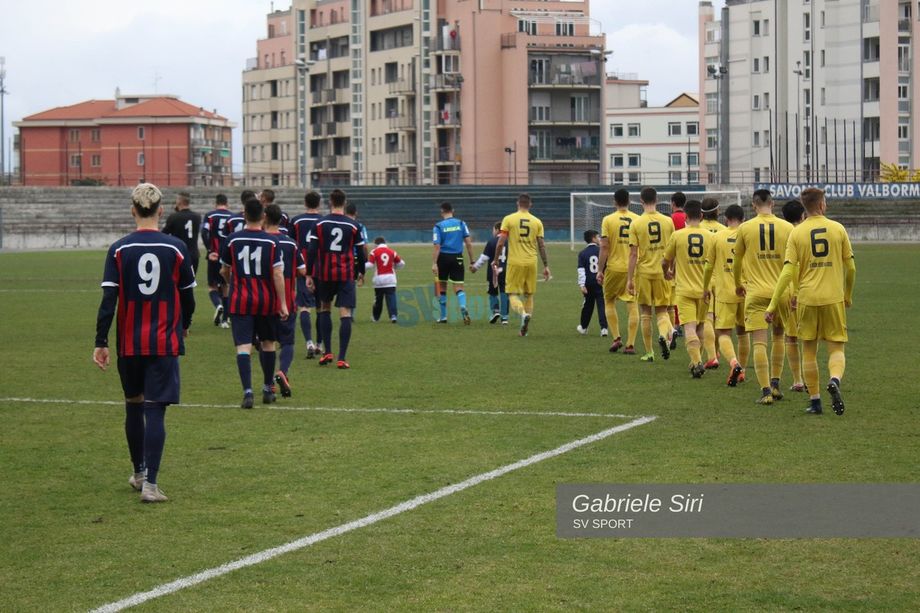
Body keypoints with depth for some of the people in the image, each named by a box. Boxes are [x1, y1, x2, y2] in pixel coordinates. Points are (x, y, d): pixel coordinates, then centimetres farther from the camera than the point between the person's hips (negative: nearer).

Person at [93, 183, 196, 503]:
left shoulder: (119, 250, -4)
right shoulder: (176, 248, -4)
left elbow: (108, 299, -8)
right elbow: (188, 297, 4)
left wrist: (100, 342, -4)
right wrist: (184, 325, 24)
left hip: (129, 344, 2)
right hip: (165, 344, -1)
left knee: (133, 407, 18)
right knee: (155, 411, -3)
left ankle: (139, 473, 32)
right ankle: (149, 483, -11)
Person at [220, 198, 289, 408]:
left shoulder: (232, 240, -1)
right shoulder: (272, 242, -6)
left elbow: (224, 270, 11)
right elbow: (278, 274, -11)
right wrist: (283, 303, -6)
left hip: (240, 301, 0)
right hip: (267, 301, 1)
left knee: (243, 346, -6)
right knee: (268, 344, 17)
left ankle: (247, 391, -21)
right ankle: (267, 390, 27)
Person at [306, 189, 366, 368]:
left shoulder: (319, 224, -1)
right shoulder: (353, 226, 0)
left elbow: (311, 250, -5)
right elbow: (360, 252, 5)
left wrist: (309, 275, 0)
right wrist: (361, 272, 21)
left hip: (324, 274, 1)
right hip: (346, 275, -1)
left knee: (325, 308, 20)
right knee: (345, 314, -3)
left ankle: (327, 352, 14)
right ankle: (341, 358, -9)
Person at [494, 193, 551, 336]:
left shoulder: (508, 219, -3)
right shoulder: (537, 222, 4)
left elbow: (501, 243, -6)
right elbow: (542, 246, 5)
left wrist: (495, 260, 6)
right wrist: (546, 266, 11)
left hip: (515, 262, -3)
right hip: (531, 263, 3)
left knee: (513, 295, 2)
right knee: (528, 295, 14)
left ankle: (524, 314, -27)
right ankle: (525, 328, 13)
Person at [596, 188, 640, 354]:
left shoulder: (608, 220, -5)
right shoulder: (638, 220, 1)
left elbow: (604, 247, -8)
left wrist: (600, 270, -2)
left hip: (614, 267, -1)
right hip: (634, 268, 1)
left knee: (609, 302, 16)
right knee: (632, 305, 4)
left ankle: (616, 338, 6)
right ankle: (630, 344, 1)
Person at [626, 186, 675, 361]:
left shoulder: (636, 224, -7)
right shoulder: (668, 221, 0)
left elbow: (633, 254, -9)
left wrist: (629, 279, -5)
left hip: (643, 272, -1)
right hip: (663, 272, 1)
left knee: (645, 313, 10)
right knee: (662, 311, 12)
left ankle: (649, 353, 14)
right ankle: (664, 334, -19)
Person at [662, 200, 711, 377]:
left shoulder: (677, 235, -6)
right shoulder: (709, 236, 0)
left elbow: (665, 262, 4)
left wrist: (667, 273, 26)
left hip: (685, 289, -3)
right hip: (704, 289, 3)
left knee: (689, 328, -8)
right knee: (699, 326, 19)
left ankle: (697, 362, -23)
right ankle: (695, 361, 26)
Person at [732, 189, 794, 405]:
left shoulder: (745, 228, 0)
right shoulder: (787, 228, 1)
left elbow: (737, 260, 12)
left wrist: (738, 284, 28)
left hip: (756, 292, -2)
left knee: (760, 343, -3)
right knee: (778, 337, 21)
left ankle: (765, 391, -11)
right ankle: (775, 385, 21)